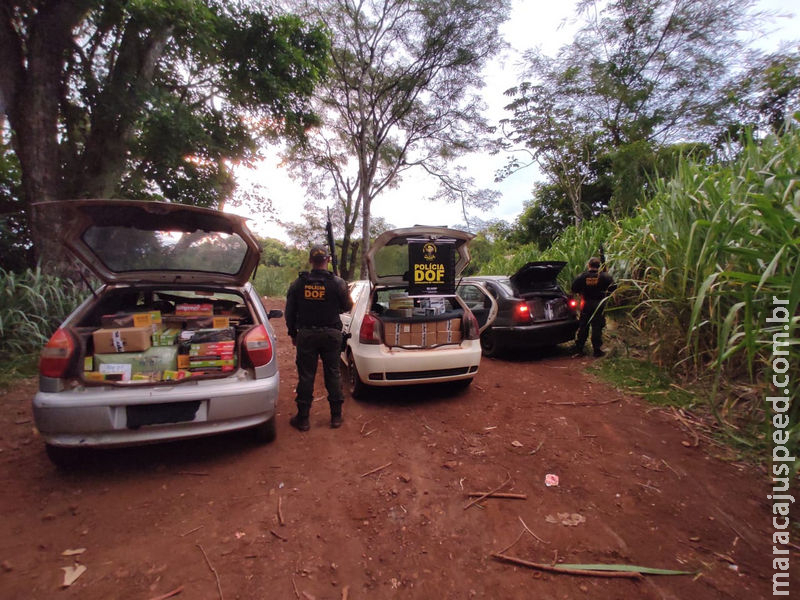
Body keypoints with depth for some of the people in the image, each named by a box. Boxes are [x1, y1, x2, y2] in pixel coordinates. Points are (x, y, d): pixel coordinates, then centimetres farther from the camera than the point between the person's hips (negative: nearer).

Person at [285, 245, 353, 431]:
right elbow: (347, 307, 2)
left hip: (306, 334, 1)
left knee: (306, 376, 7)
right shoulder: (337, 283, -9)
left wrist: (293, 334, 15)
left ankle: (303, 418, 15)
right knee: (333, 374, 10)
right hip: (331, 334, 0)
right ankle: (336, 416, 17)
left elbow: (290, 312, 3)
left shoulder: (298, 283, -2)